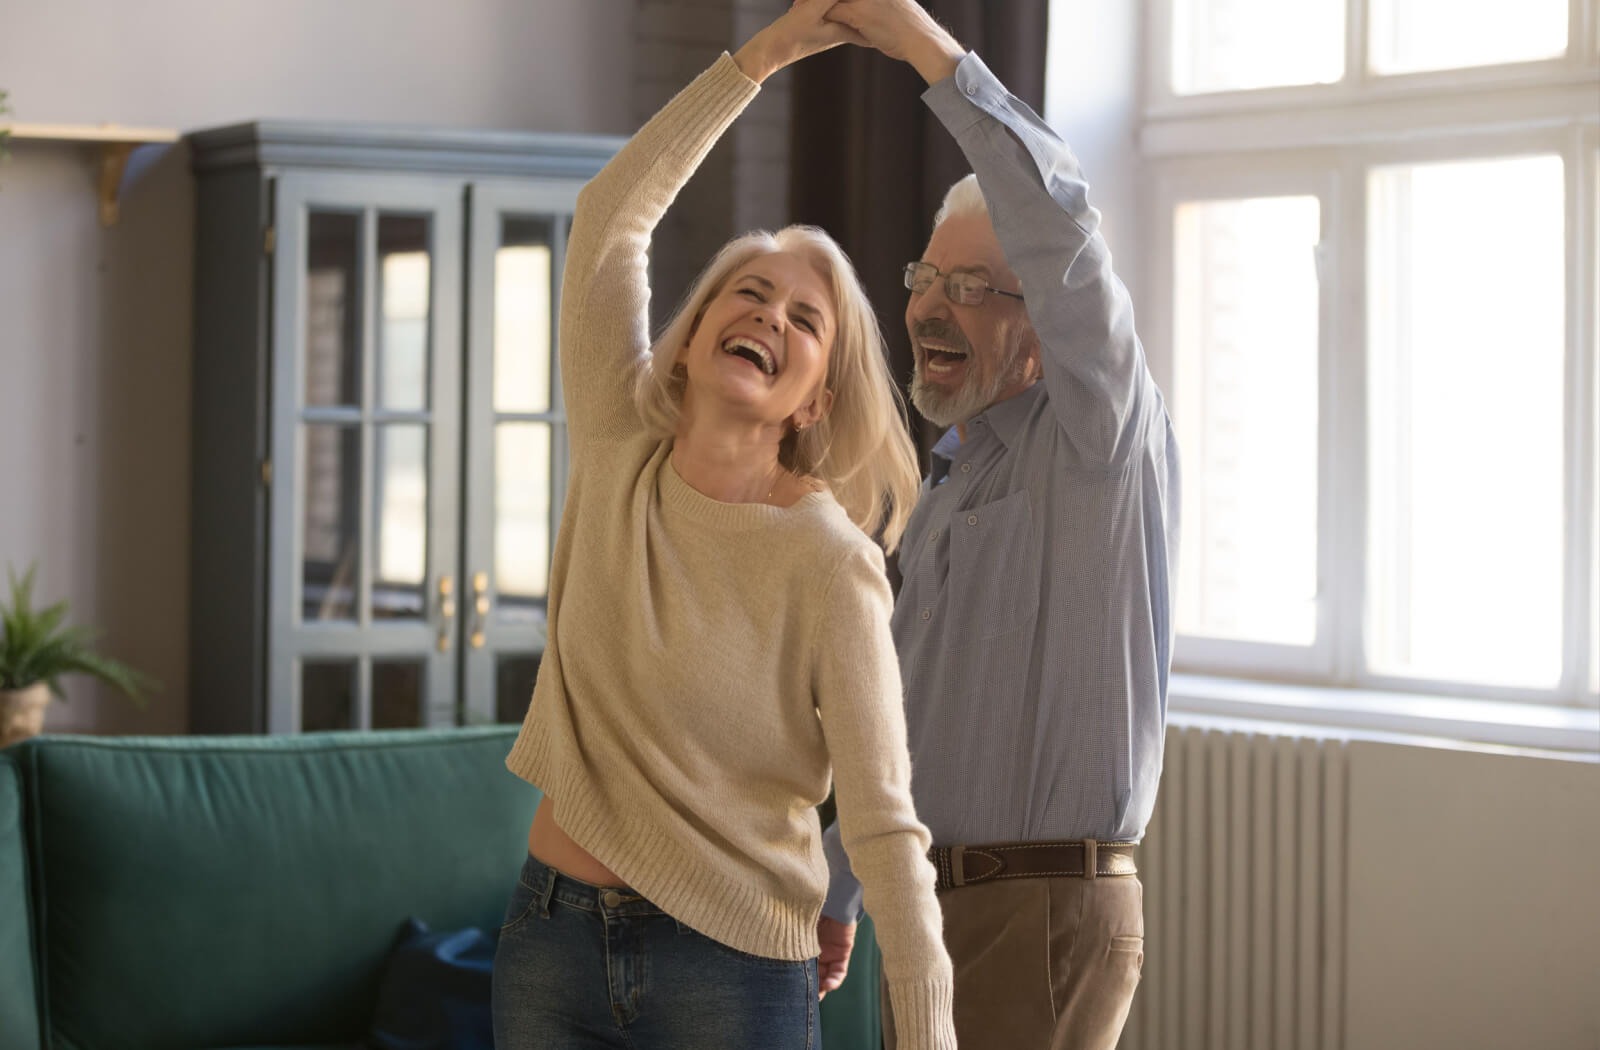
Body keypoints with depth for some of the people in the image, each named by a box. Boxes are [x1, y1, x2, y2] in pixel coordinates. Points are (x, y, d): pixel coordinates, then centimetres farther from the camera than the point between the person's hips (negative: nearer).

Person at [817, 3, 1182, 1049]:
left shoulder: (1100, 440, -9)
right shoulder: (948, 486, 18)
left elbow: (1058, 222, -28)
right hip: (929, 914, 9)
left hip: (1045, 922, -9)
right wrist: (840, 894, 31)